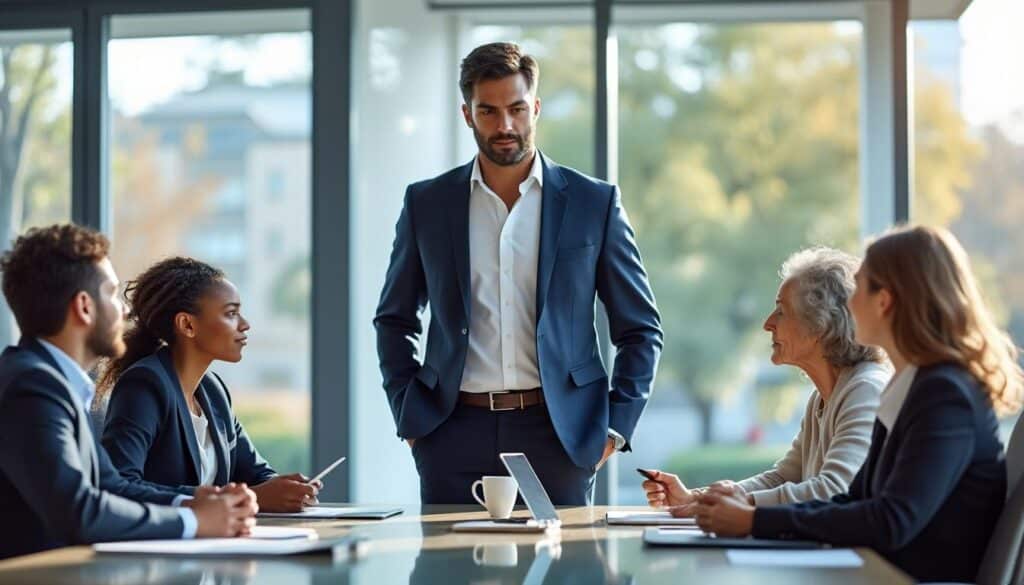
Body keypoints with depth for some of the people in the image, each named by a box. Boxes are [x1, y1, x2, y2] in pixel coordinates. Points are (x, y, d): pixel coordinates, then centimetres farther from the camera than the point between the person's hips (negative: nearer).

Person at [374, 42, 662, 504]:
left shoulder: (594, 203, 4)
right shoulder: (426, 203, 7)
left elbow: (641, 329, 8)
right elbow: (394, 321, 17)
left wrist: (616, 427, 0)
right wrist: (407, 414, 6)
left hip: (558, 431, -1)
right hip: (456, 432, 1)